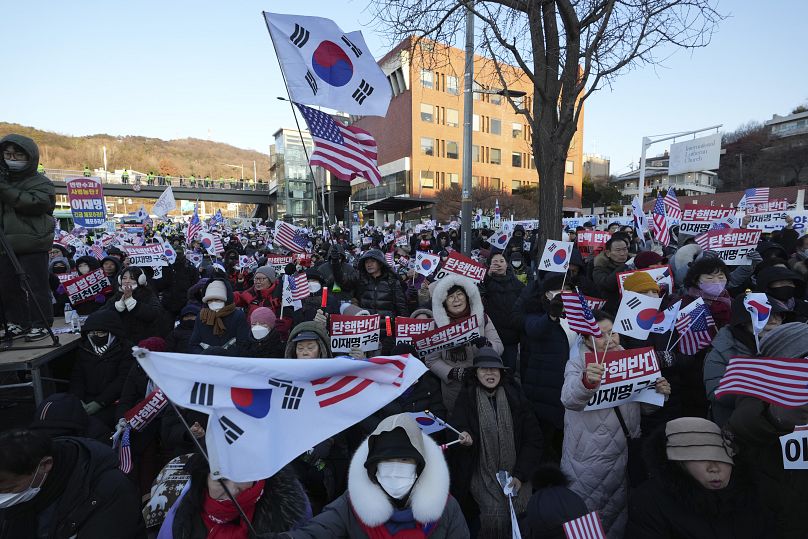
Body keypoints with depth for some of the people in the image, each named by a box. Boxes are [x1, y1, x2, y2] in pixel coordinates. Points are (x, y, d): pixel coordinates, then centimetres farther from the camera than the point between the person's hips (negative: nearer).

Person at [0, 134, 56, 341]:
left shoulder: (41, 183, -1)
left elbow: (34, 203, -20)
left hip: (33, 246, -6)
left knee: (36, 286, -3)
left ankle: (40, 324, 7)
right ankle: (18, 322, 21)